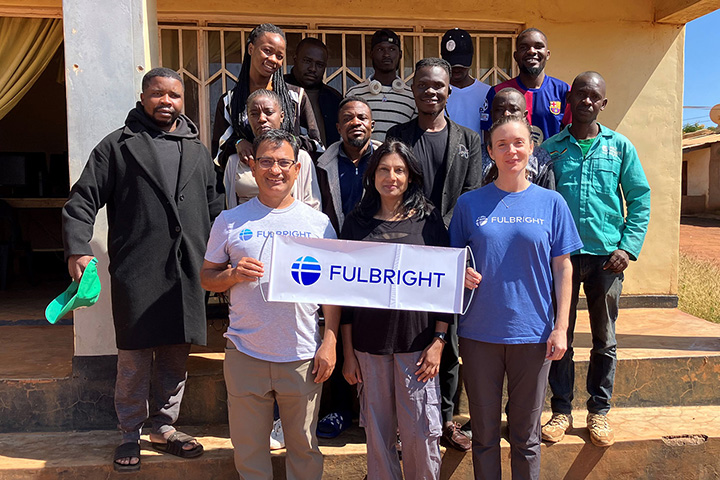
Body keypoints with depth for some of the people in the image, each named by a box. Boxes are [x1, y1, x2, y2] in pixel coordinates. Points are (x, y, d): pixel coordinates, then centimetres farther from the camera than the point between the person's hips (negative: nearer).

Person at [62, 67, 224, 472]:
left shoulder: (198, 151, 16)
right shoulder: (118, 145, 6)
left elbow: (214, 209, 18)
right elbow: (83, 201, 1)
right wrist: (78, 249, -12)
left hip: (187, 272, 3)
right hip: (136, 272, -3)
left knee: (176, 356, 11)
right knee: (135, 358, 4)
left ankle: (164, 427, 28)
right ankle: (131, 434, 22)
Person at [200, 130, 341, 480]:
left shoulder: (318, 223, 3)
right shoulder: (230, 221, 3)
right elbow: (207, 277, 9)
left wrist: (329, 342, -3)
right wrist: (233, 274, -12)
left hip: (302, 356, 0)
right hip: (245, 354, 1)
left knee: (304, 446, 13)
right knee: (248, 448, 13)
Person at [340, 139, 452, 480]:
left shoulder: (429, 219, 2)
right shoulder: (356, 222, 5)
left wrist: (439, 341, -5)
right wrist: (347, 350, 3)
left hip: (417, 342, -1)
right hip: (369, 343, 1)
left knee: (421, 433, 3)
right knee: (377, 432, 9)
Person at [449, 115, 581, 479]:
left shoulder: (550, 202, 3)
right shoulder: (470, 203, 2)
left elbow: (562, 267, 4)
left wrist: (561, 327, -2)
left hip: (533, 333, 0)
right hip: (479, 334, 0)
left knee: (526, 435, 13)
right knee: (484, 434, 12)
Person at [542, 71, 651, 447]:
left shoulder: (620, 147, 6)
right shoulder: (550, 148, 5)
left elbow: (640, 200, 5)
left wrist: (629, 247, -5)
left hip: (607, 255, 1)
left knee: (605, 339, 9)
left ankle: (599, 412, 24)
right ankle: (562, 410, 20)